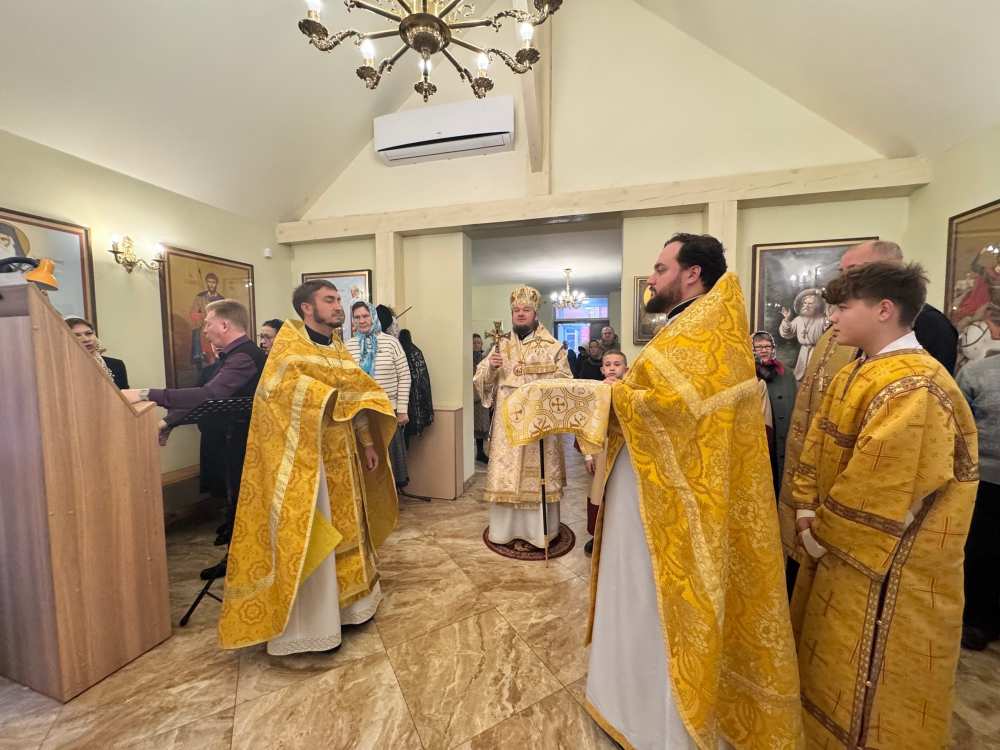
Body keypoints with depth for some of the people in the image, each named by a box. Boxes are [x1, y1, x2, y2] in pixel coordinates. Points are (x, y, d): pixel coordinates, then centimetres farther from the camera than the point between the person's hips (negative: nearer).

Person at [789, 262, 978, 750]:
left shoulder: (912, 387, -24)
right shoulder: (854, 374, 5)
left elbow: (878, 486, -24)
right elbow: (817, 447, 6)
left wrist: (820, 533, -13)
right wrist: (809, 516, -2)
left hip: (887, 562, -8)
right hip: (839, 543, 8)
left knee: (863, 671, 12)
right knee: (826, 655, 24)